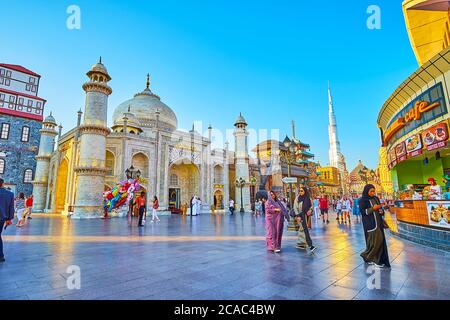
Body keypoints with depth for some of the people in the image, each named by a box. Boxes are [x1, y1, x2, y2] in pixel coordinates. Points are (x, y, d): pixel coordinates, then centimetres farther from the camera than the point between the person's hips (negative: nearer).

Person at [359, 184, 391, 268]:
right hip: (370, 223, -7)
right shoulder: (363, 200, -7)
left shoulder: (376, 198, 12)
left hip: (378, 222, 7)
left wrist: (381, 211, -2)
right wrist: (372, 208, -19)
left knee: (380, 239, 5)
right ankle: (367, 256, 7)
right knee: (374, 240, -10)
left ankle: (378, 259, 15)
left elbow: (380, 208, 20)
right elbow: (362, 211, -12)